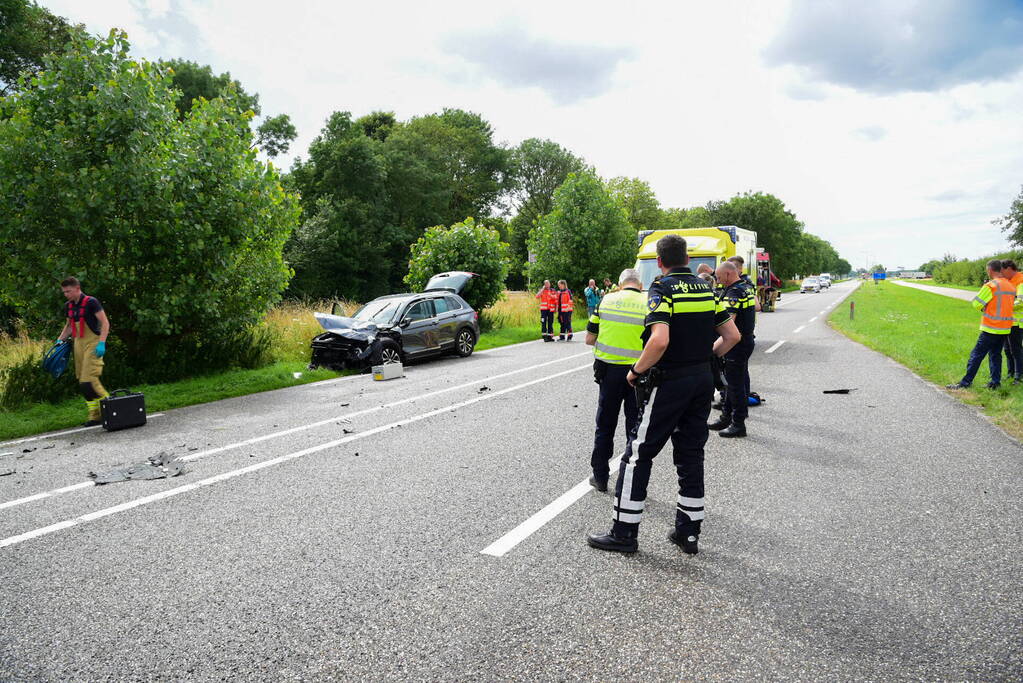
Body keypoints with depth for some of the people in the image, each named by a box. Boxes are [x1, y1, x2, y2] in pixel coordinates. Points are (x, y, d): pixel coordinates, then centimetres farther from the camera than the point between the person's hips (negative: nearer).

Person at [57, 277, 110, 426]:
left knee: (89, 380, -16)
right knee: (82, 382, 6)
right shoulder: (69, 306, 12)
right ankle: (95, 416, 12)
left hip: (93, 344, -8)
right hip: (78, 344, 8)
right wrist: (59, 340, 13)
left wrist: (101, 343, -20)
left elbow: (105, 323, -13)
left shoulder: (91, 302, -10)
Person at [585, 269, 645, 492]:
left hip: (609, 370, 1)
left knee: (605, 426, 14)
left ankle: (600, 477, 22)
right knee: (636, 427, 10)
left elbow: (589, 339, 2)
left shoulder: (606, 300, 0)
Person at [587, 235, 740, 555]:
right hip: (703, 379, 7)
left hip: (669, 381, -7)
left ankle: (625, 532, 8)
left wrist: (636, 370, -14)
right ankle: (688, 531, 22)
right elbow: (732, 335, 9)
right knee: (691, 454, 14)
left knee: (639, 454, 2)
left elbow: (660, 340, -27)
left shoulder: (662, 290, -13)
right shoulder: (706, 289, 8)